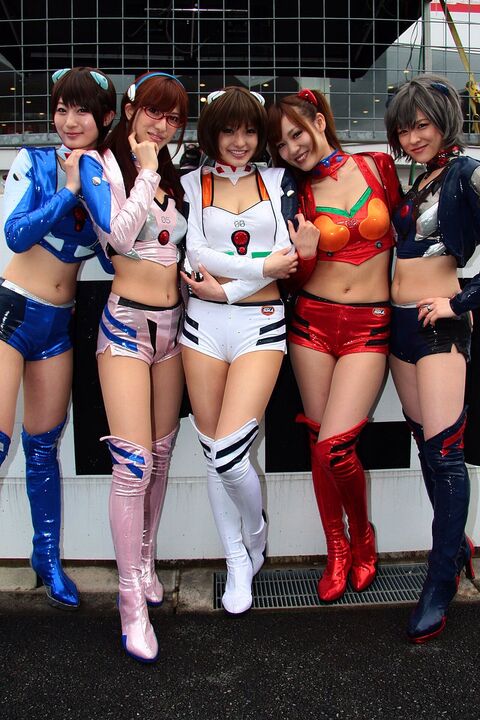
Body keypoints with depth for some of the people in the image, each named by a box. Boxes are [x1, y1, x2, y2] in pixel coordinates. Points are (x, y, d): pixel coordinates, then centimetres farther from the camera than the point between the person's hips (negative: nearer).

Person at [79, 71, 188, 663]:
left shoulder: (172, 176, 15)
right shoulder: (100, 166, -3)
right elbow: (119, 234, -19)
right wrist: (146, 172, -10)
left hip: (172, 321, 6)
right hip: (127, 323, -6)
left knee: (160, 455, 11)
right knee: (134, 462, -11)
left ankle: (144, 562, 29)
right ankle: (132, 601, 2)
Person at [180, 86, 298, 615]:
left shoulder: (278, 182, 10)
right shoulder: (191, 183, 9)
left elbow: (288, 257, -2)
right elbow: (195, 254, -5)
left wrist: (226, 288, -10)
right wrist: (261, 266, -7)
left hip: (260, 324, -1)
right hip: (203, 326, 2)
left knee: (227, 454, -12)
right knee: (213, 454, 6)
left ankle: (255, 535, 21)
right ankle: (238, 563, 25)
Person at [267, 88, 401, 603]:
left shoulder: (377, 166, 2)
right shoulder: (298, 193, 6)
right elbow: (298, 279, 7)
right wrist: (305, 253, -14)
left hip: (369, 326, -2)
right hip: (312, 320, 2)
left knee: (335, 447, -13)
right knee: (319, 443, 5)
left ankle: (363, 538, 17)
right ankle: (337, 553, 24)